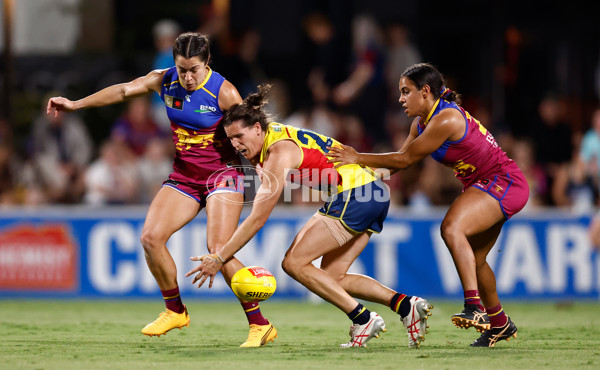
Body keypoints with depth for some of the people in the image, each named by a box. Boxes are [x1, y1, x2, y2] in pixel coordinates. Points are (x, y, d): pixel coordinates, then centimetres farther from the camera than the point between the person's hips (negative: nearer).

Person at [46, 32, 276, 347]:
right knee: (150, 237, -11)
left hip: (222, 175, -6)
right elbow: (123, 91, 11)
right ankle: (175, 311, 10)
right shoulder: (163, 81, -2)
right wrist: (75, 104, 15)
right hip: (183, 176, 6)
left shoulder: (224, 92, -16)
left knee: (218, 250, -20)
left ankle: (260, 326, -10)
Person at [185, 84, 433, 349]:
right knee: (331, 277, 10)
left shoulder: (279, 153, -17)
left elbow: (258, 219, -17)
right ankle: (405, 304, 2)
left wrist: (218, 259, -14)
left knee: (294, 263, -8)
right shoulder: (270, 134, 10)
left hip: (354, 196, -10)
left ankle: (362, 319, -9)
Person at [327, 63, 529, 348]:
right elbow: (401, 158, 13)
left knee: (451, 228, -30)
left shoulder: (446, 119, -23)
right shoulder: (421, 123, 7)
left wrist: (358, 158, -14)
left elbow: (406, 159, -20)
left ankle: (475, 307, -37)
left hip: (504, 184, -10)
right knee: (472, 260, 17)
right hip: (485, 185, 10)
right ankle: (499, 324, 36)